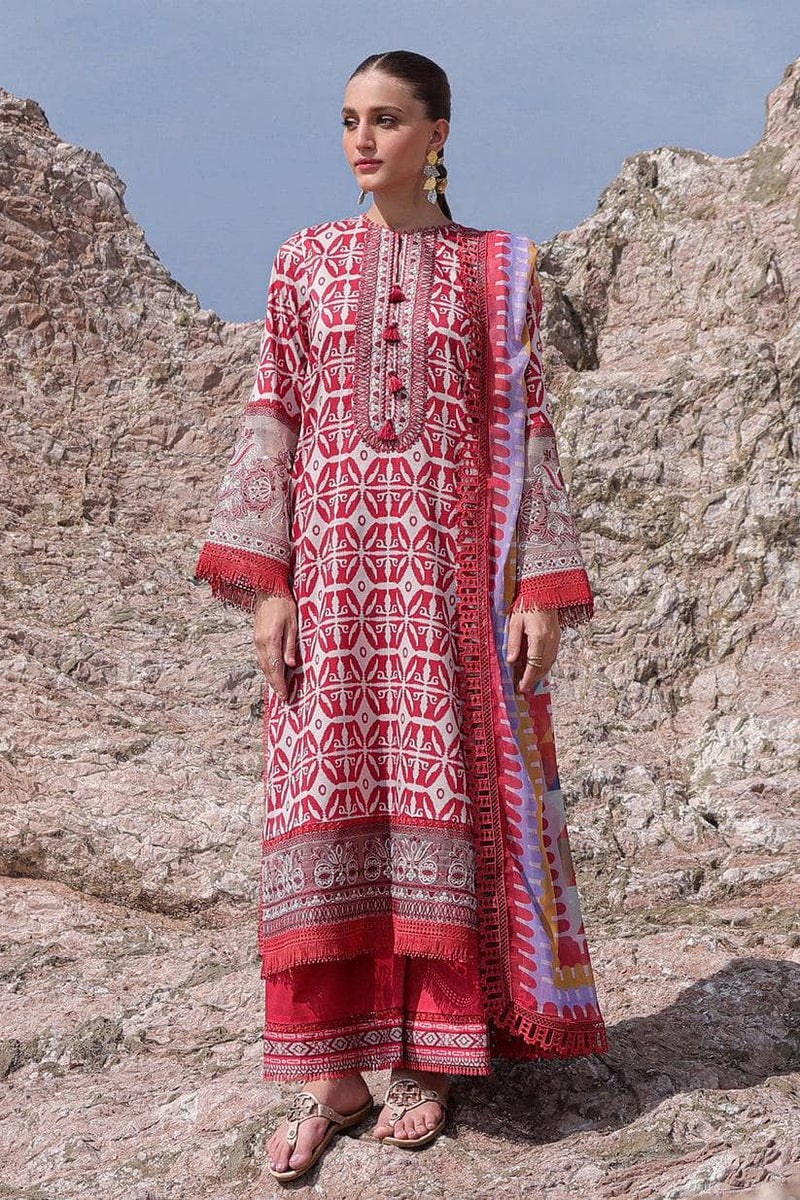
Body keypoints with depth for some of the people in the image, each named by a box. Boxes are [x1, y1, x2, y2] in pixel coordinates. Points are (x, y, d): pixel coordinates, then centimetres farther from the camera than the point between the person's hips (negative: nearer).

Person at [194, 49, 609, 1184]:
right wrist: (264, 582, -4)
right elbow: (273, 419, 6)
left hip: (451, 561, -1)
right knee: (326, 792, -3)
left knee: (441, 785, -2)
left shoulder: (498, 269, 7)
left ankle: (427, 1056, 9)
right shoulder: (305, 261, 10)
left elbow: (524, 427, 4)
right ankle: (332, 1068, 4)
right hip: (333, 563, 1)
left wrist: (543, 587, -5)